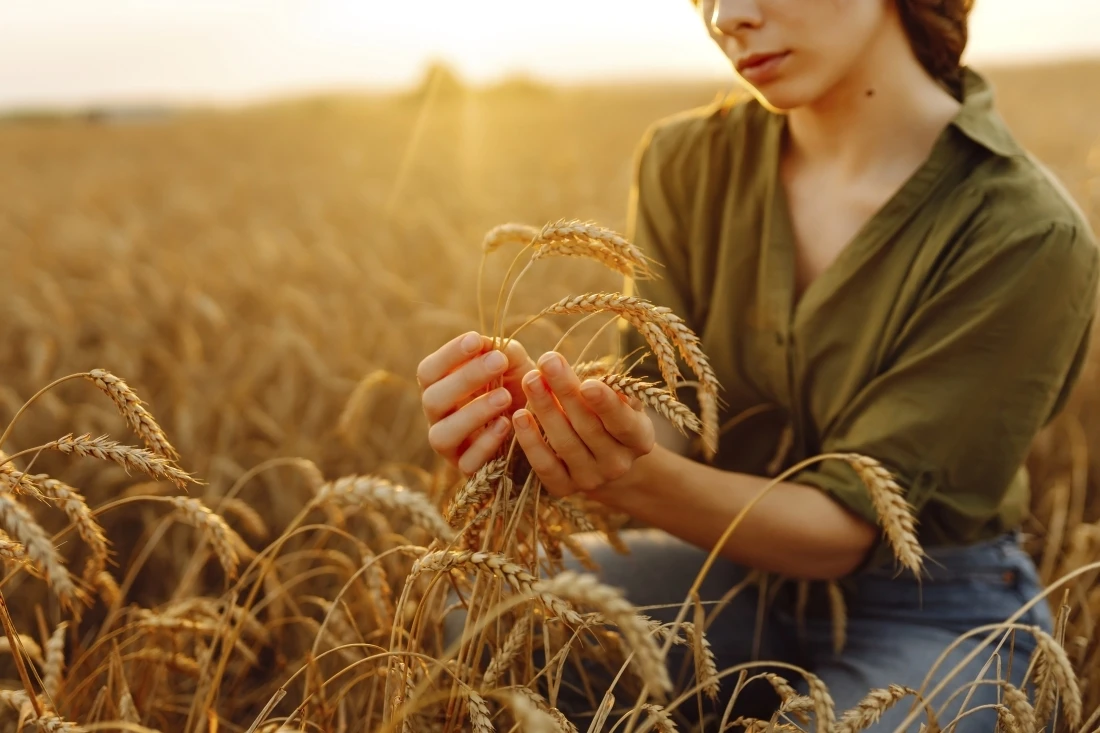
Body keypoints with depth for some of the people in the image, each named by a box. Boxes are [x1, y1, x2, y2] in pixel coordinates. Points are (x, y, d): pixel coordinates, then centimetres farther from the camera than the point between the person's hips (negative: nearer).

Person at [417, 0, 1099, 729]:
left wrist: (640, 478, -40)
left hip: (938, 614, -3)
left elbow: (851, 523, -21)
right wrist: (534, 419, -36)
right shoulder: (689, 162, -5)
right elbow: (664, 414, -12)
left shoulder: (1028, 235, -20)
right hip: (738, 569, 4)